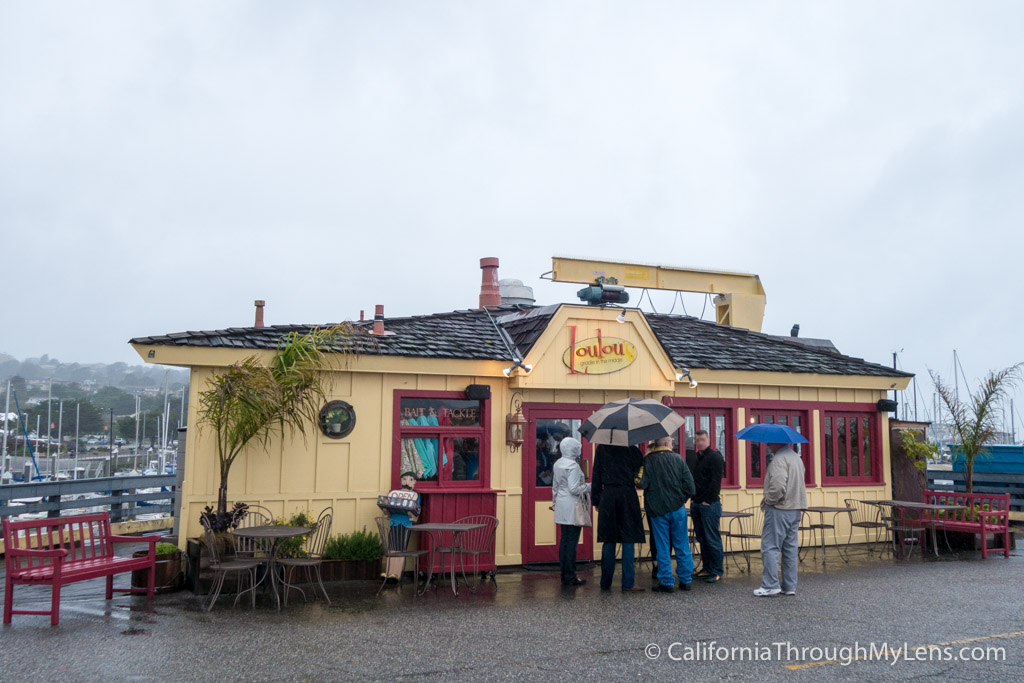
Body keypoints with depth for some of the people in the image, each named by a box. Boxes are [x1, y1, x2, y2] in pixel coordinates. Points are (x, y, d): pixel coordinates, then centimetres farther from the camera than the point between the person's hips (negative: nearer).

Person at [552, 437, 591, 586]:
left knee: (564, 540, 12)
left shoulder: (557, 464, 10)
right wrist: (589, 486, -8)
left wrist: (554, 501, 26)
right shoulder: (573, 466, -16)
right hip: (572, 507, -9)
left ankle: (564, 575, 17)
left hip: (561, 506, 9)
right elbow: (574, 489, -20)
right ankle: (570, 576, 0)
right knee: (572, 541, -3)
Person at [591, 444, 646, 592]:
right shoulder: (632, 449, -2)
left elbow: (596, 475, 6)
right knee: (628, 540, 1)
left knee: (608, 540, 7)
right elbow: (641, 470, -1)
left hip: (607, 496, 2)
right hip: (627, 495, -2)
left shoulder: (601, 449, 5)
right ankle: (628, 584, 0)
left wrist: (596, 500, 10)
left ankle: (606, 583, 11)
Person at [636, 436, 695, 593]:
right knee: (682, 545, 11)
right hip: (677, 508, 1)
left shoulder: (648, 460, -6)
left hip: (657, 510, -1)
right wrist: (683, 498, 11)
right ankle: (685, 580, 17)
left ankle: (667, 582, 6)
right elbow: (689, 483, -2)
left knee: (663, 547, 5)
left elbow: (642, 483, -13)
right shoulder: (678, 459, -1)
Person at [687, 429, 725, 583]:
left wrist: (707, 500, -15)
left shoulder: (715, 457, -7)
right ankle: (707, 568, 20)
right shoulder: (693, 458, 15)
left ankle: (717, 572, 3)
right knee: (702, 538, 12)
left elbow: (716, 481, -13)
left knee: (712, 539, -3)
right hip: (696, 504, 8)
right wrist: (692, 498, 11)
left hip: (710, 504, -7)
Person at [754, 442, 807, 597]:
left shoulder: (779, 459, -16)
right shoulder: (796, 457, 17)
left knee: (770, 547, -5)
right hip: (795, 509, 10)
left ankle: (770, 585, -5)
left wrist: (768, 500, -11)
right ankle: (790, 586, 16)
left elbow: (778, 486, -26)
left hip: (779, 509, -10)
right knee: (790, 548, 12)